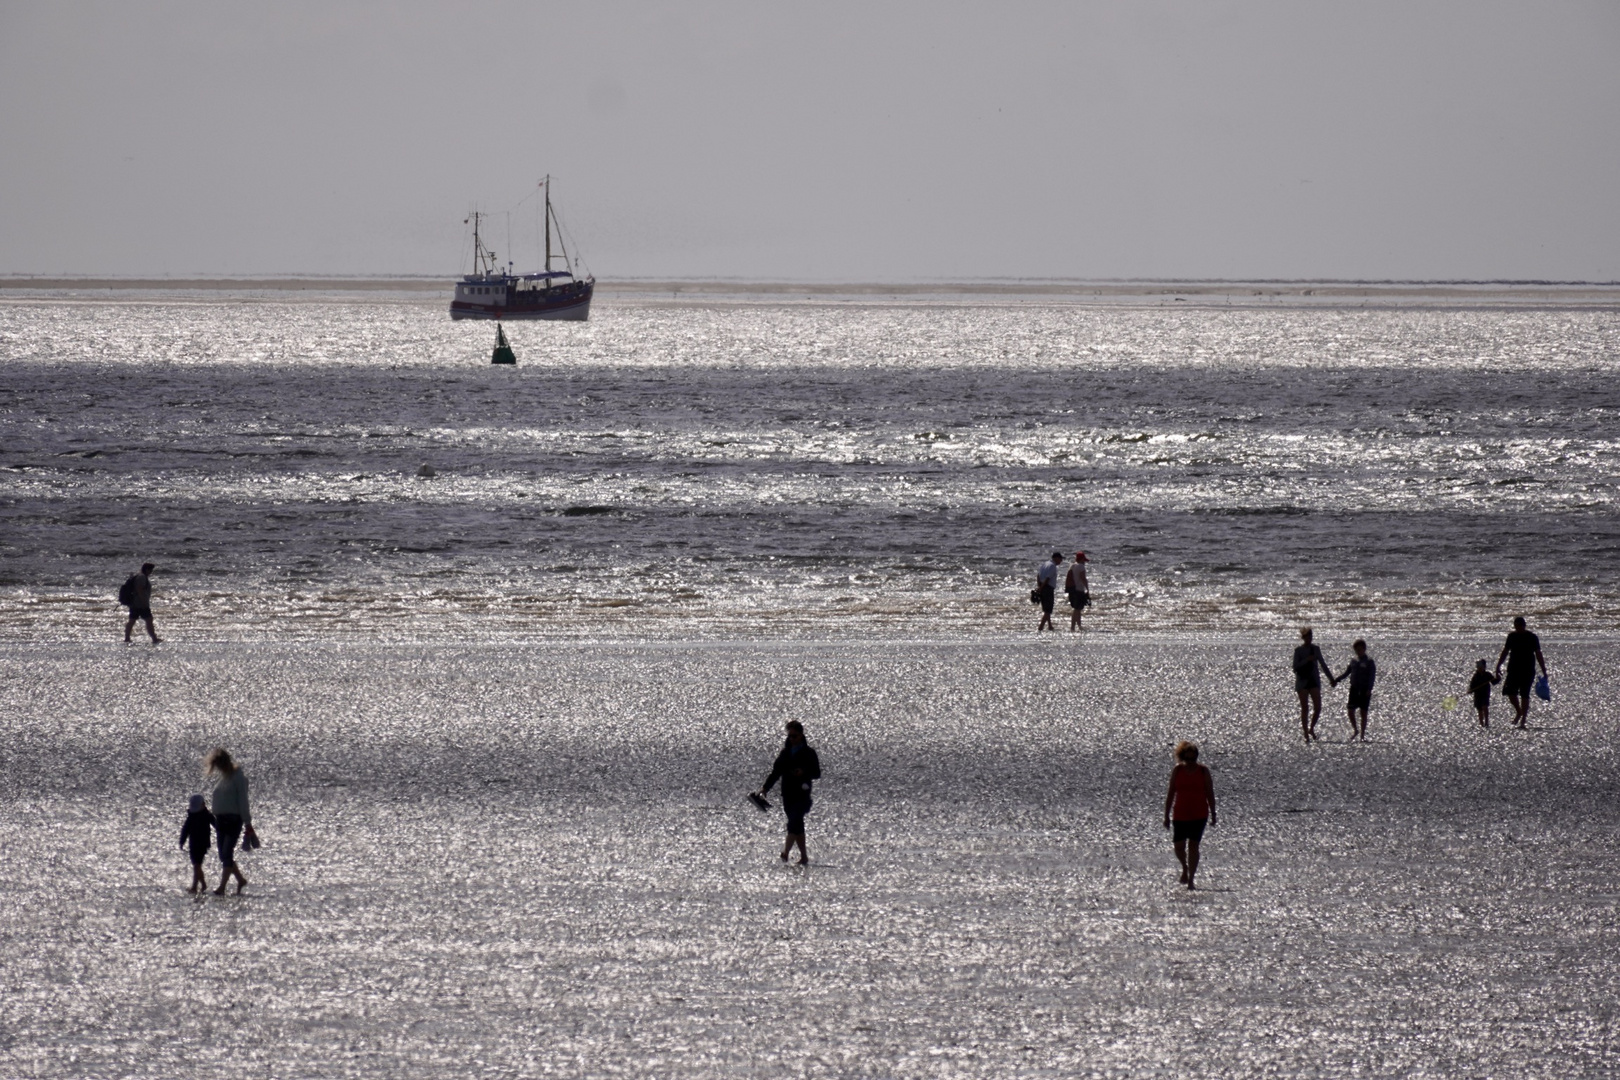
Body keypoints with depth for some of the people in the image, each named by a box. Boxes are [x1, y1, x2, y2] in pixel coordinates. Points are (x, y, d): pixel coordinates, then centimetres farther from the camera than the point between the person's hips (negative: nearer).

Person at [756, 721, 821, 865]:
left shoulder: (809, 752, 0)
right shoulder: (785, 752, 13)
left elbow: (817, 773, -1)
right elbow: (776, 772, 13)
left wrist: (804, 772, -21)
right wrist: (765, 788, 2)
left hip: (802, 794, -6)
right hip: (787, 794, 6)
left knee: (794, 824, -18)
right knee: (797, 826, 9)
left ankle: (785, 852, -28)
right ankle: (803, 856, 15)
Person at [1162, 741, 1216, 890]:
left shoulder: (1203, 771, -1)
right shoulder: (1177, 770, 2)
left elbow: (1210, 794, 2)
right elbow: (1170, 793, 5)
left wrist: (1213, 814, -1)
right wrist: (1167, 815, 3)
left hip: (1199, 815, -2)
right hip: (1180, 814, 2)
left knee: (1193, 845, -7)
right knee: (1179, 846, 0)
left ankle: (1191, 880, -3)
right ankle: (1185, 868, 31)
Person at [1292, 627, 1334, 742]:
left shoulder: (1315, 649, 9)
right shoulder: (1298, 651, 0)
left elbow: (1323, 665, 17)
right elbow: (1295, 667, -7)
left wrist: (1331, 679, 20)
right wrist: (1306, 660, -20)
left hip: (1314, 681, 3)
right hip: (1302, 682, -3)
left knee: (1318, 708, -6)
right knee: (1305, 709, -3)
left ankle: (1311, 729, 17)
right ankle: (1306, 734, 2)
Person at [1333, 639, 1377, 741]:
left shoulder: (1369, 662, -4)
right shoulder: (1354, 661, 11)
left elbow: (1372, 676, -11)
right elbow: (1346, 672, 20)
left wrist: (1369, 689, -22)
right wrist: (1336, 680, 12)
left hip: (1364, 690, -5)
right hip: (1354, 688, 5)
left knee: (1363, 712, 1)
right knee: (1350, 709, -5)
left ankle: (1362, 735, 7)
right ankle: (1355, 730, 15)